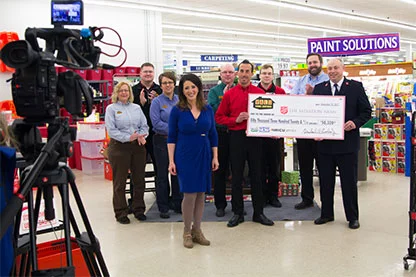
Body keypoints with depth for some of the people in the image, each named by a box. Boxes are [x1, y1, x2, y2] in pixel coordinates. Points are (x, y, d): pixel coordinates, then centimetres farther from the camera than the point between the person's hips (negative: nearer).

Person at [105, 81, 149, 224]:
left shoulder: (137, 108, 14)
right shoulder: (111, 108, 0)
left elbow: (144, 126, 11)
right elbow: (111, 130, -9)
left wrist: (141, 136, -10)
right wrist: (128, 138, -20)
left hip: (138, 147, 4)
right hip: (119, 148, -4)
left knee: (139, 180, 10)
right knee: (119, 182, 3)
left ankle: (138, 209, 24)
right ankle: (121, 212, 14)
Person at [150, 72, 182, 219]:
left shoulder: (180, 100, 9)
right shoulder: (157, 102, -4)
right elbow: (156, 123, -12)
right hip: (162, 141, -4)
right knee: (163, 174, 3)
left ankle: (178, 204, 22)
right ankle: (163, 208, 12)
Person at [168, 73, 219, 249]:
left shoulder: (207, 109, 5)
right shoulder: (177, 111, -4)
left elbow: (213, 135, 9)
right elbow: (171, 137, -2)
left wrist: (215, 157, 5)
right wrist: (171, 161, -6)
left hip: (204, 156, 3)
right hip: (185, 157, -3)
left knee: (201, 194, 7)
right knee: (189, 194, -4)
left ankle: (197, 230, 21)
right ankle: (187, 232, 13)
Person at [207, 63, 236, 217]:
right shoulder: (214, 91, 3)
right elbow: (211, 110, -10)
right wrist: (224, 97, -13)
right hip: (220, 134, -1)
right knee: (220, 170, 5)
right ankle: (220, 204, 15)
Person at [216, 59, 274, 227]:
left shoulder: (260, 93, 4)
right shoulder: (229, 94, 3)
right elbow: (219, 117, 4)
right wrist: (236, 120, -10)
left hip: (255, 137, 0)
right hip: (236, 137, 0)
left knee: (256, 175, 8)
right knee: (236, 176, 7)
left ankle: (258, 213, 19)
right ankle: (237, 213, 18)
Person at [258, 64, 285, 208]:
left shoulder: (280, 92, 4)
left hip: (275, 136, 1)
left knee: (274, 167, 8)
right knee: (260, 167, 6)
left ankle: (273, 196, 19)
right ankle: (262, 196, 16)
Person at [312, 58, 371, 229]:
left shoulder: (356, 87, 2)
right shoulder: (319, 88, 9)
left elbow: (366, 111, 1)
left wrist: (356, 122, -17)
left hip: (347, 143, -2)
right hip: (324, 143, 3)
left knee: (349, 182, 6)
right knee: (325, 181, 11)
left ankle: (352, 217, 19)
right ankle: (326, 214, 25)